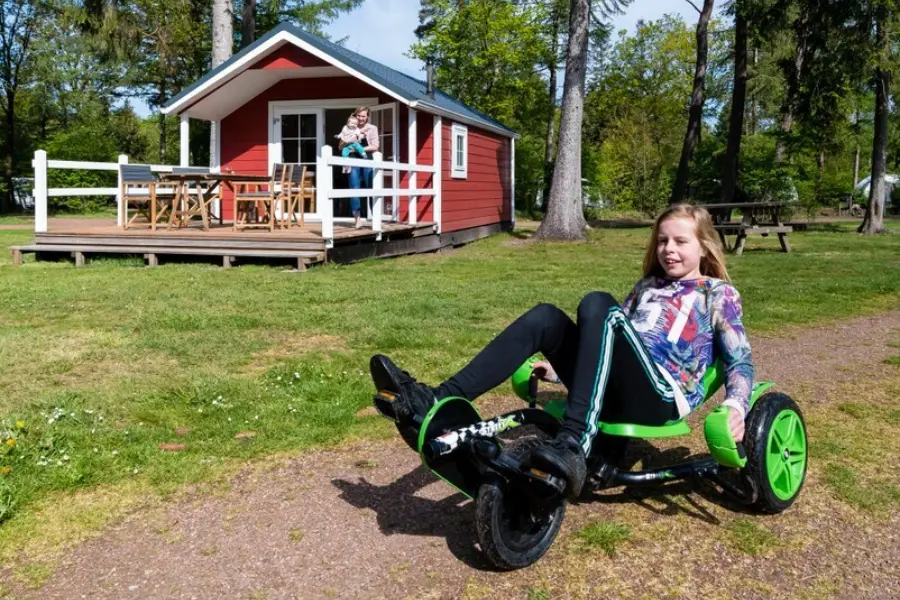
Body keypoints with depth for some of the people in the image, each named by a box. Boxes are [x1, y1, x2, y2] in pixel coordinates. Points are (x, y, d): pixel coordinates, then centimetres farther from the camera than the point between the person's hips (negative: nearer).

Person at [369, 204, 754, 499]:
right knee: (545, 317, -18)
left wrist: (735, 406, -14)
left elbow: (740, 361, 6)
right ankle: (437, 401, -28)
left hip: (663, 397, -5)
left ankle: (573, 445, -47)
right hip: (611, 391, 6)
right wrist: (562, 368, 23)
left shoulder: (718, 294, 13)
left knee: (598, 305, -31)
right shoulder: (648, 287, 28)